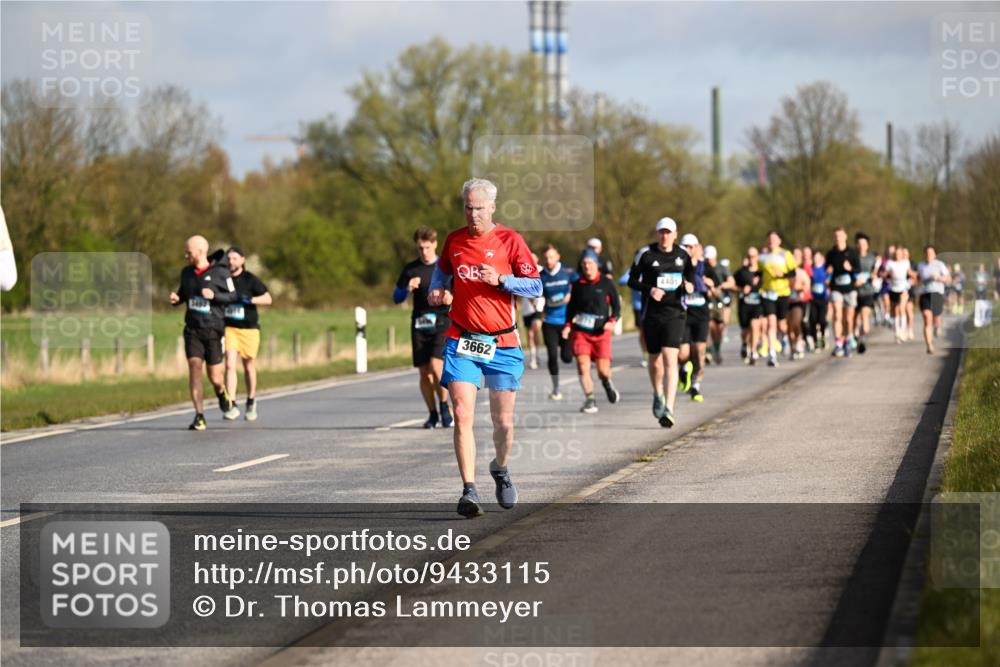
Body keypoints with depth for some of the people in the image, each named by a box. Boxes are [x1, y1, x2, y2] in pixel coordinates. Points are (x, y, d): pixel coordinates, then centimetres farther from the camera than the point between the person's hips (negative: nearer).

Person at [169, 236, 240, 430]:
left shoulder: (220, 272, -6)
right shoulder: (186, 272, 7)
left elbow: (233, 296, -1)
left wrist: (214, 295, -18)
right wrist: (176, 299, -2)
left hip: (213, 330, -3)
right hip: (192, 330, 3)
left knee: (215, 377, 2)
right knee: (194, 367, -12)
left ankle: (222, 394, 38)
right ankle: (199, 416, -9)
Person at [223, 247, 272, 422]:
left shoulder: (250, 280, -4)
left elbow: (268, 299, -7)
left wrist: (250, 300, -20)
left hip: (249, 328, -1)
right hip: (229, 328, 1)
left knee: (248, 366, 11)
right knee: (230, 365, -13)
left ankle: (251, 402, 30)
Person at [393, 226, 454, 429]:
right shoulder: (410, 269, 10)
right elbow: (396, 297, 12)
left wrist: (451, 299, -13)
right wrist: (407, 289, -9)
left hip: (442, 323, -3)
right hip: (419, 324, 3)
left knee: (436, 366, -18)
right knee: (424, 372, 2)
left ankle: (444, 406, 2)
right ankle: (433, 414, 15)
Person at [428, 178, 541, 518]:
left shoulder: (509, 240, -2)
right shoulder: (454, 240, 7)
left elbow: (535, 287, -3)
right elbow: (442, 269, 28)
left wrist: (501, 280, -18)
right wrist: (436, 289, 8)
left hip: (502, 343, -1)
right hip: (461, 340, 1)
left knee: (503, 421, 5)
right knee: (462, 416, -14)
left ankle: (500, 470, 35)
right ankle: (469, 490, -15)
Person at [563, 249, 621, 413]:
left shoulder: (607, 283, -1)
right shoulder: (577, 284, 5)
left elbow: (617, 306, 4)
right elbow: (571, 306, 15)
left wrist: (612, 321, -13)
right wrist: (568, 324, 1)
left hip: (601, 332, -1)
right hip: (580, 331, 1)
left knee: (603, 370, -5)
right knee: (582, 364, -15)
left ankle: (607, 383, 31)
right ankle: (590, 400, -9)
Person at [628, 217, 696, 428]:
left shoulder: (683, 255, 5)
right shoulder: (645, 254, -3)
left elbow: (690, 274, 22)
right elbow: (632, 280, 1)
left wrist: (689, 286, -1)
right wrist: (649, 289, -17)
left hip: (675, 313, 0)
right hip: (651, 314, 0)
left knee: (670, 359, -15)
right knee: (655, 361, 12)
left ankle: (669, 409, -20)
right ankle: (658, 395, 43)